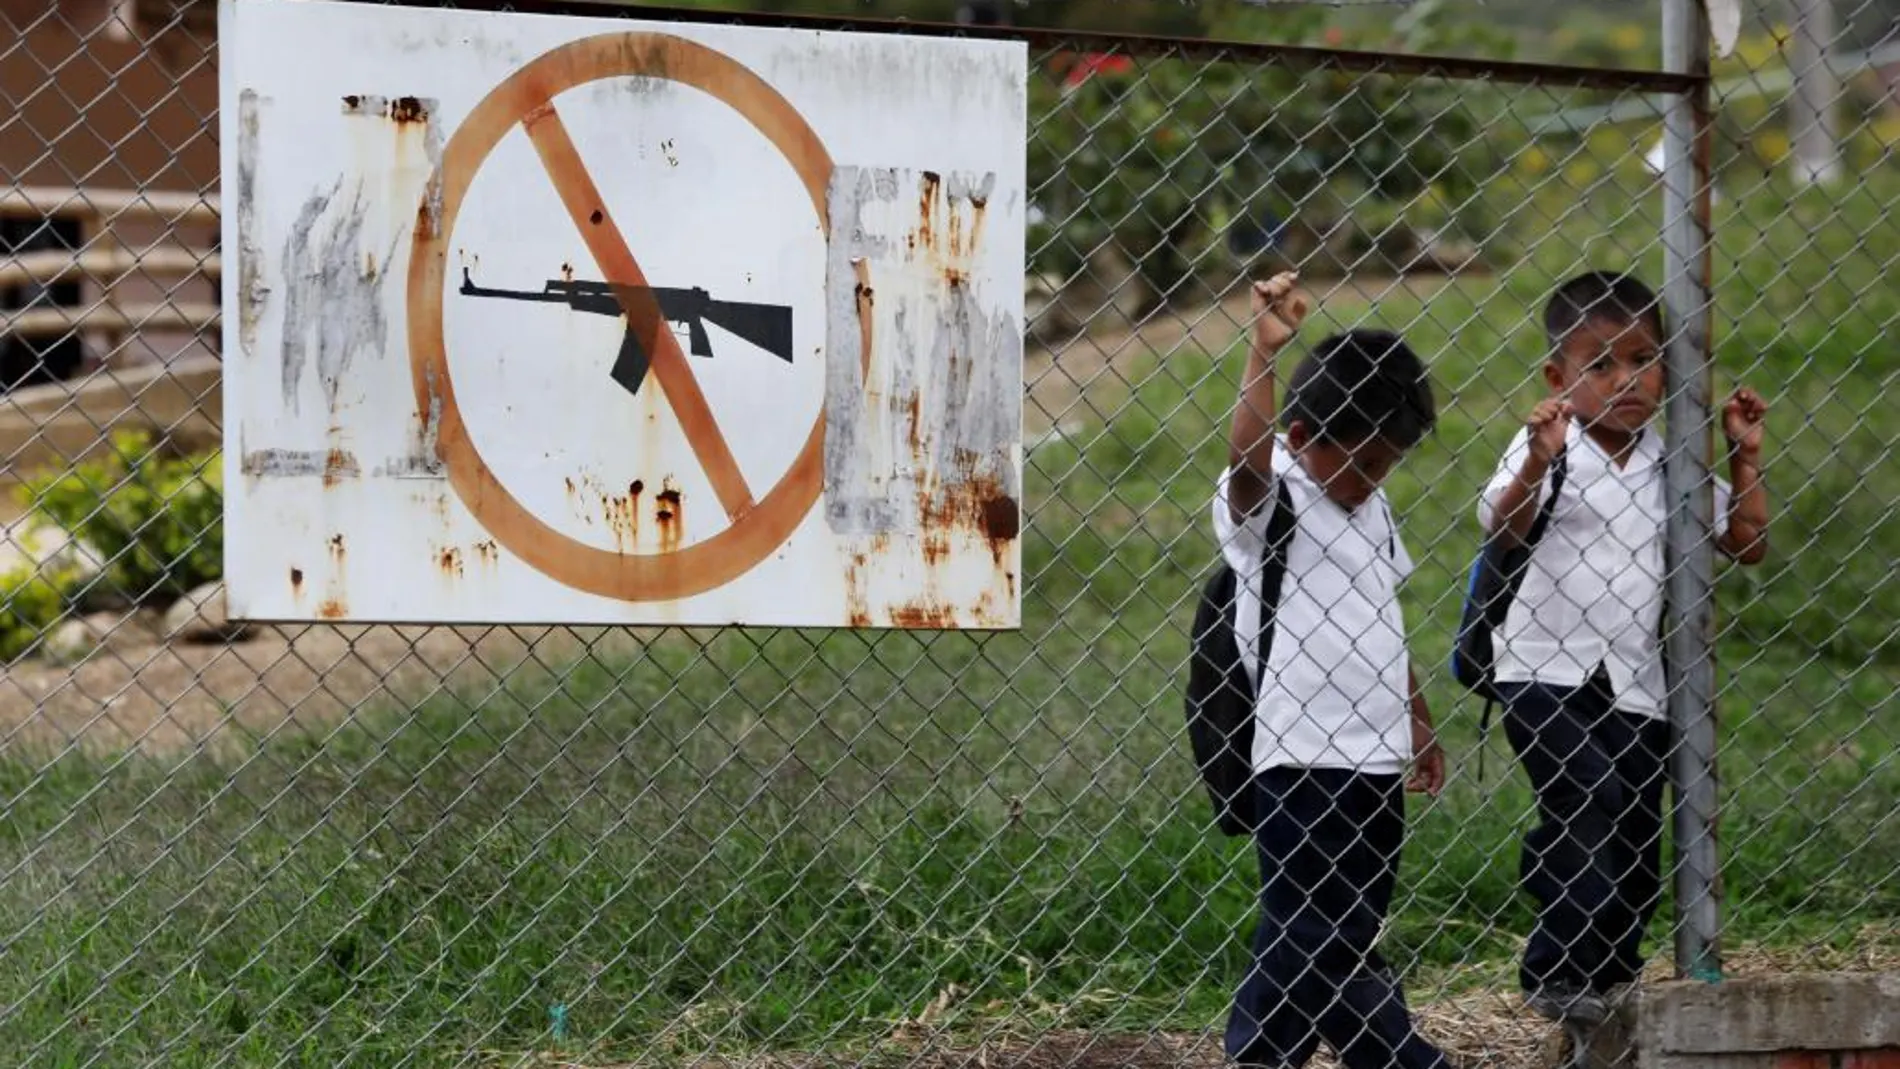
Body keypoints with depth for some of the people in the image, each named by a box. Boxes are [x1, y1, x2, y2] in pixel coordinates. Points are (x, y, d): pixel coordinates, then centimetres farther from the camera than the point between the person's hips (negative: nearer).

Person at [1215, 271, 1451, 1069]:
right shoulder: (1268, 499, -10)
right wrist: (1264, 350, -44)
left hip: (1374, 758, 9)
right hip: (1302, 760, -9)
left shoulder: (1370, 507, 14)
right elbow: (1244, 458, -34)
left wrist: (1418, 726, 26)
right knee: (1316, 943, -5)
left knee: (1350, 941, 13)